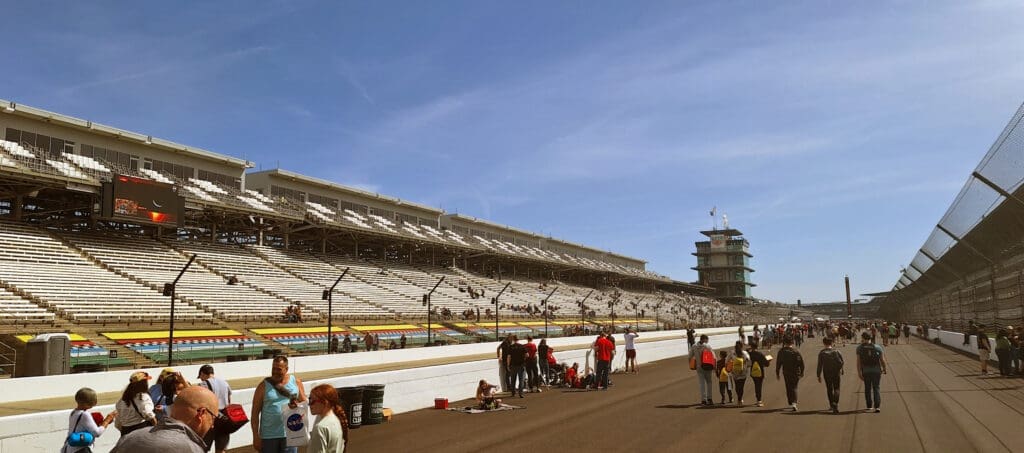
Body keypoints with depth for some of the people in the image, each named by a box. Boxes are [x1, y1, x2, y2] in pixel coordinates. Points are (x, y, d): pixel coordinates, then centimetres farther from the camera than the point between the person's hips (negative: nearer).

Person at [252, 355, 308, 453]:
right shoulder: (264, 385, -3)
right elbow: (255, 412, -2)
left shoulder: (296, 382, 3)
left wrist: (298, 406, -14)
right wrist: (256, 436, -6)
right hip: (268, 436, -1)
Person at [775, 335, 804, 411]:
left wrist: (777, 373, 6)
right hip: (795, 373, -1)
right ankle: (794, 403, -15)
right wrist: (801, 372, 6)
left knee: (788, 388, 16)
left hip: (786, 373, 1)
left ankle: (790, 404, 21)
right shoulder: (796, 352, -10)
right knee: (794, 388, 5)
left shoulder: (781, 351, -6)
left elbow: (778, 363, -3)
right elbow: (801, 363, -7)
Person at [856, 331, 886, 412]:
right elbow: (882, 360, -2)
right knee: (876, 388, 6)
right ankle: (877, 406, -5)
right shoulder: (878, 348, -3)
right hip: (876, 370, 0)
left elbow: (858, 361, -8)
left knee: (867, 388, 14)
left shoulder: (859, 348, -5)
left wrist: (859, 372, -5)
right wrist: (884, 369, 14)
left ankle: (869, 406, 20)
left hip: (865, 371, 0)